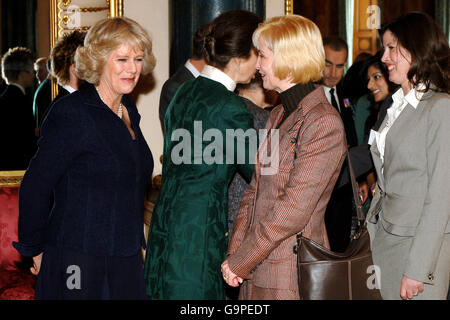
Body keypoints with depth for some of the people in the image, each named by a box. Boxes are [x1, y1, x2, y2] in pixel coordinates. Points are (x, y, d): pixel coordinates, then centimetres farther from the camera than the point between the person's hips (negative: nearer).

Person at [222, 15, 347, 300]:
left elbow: (293, 210, -19)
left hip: (292, 278, -7)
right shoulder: (278, 116, 13)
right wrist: (235, 252, 0)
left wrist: (239, 262, -14)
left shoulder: (325, 124, -15)